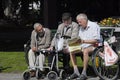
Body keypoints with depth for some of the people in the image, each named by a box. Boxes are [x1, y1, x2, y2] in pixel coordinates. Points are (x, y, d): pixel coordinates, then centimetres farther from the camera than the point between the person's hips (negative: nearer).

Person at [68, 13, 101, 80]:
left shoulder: (94, 26, -9)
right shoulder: (81, 27, 17)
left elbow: (96, 40, -17)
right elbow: (80, 38, 19)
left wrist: (84, 41, -24)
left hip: (93, 46, -8)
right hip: (83, 47, 8)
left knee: (85, 51, -38)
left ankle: (84, 73, -33)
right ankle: (76, 72, -14)